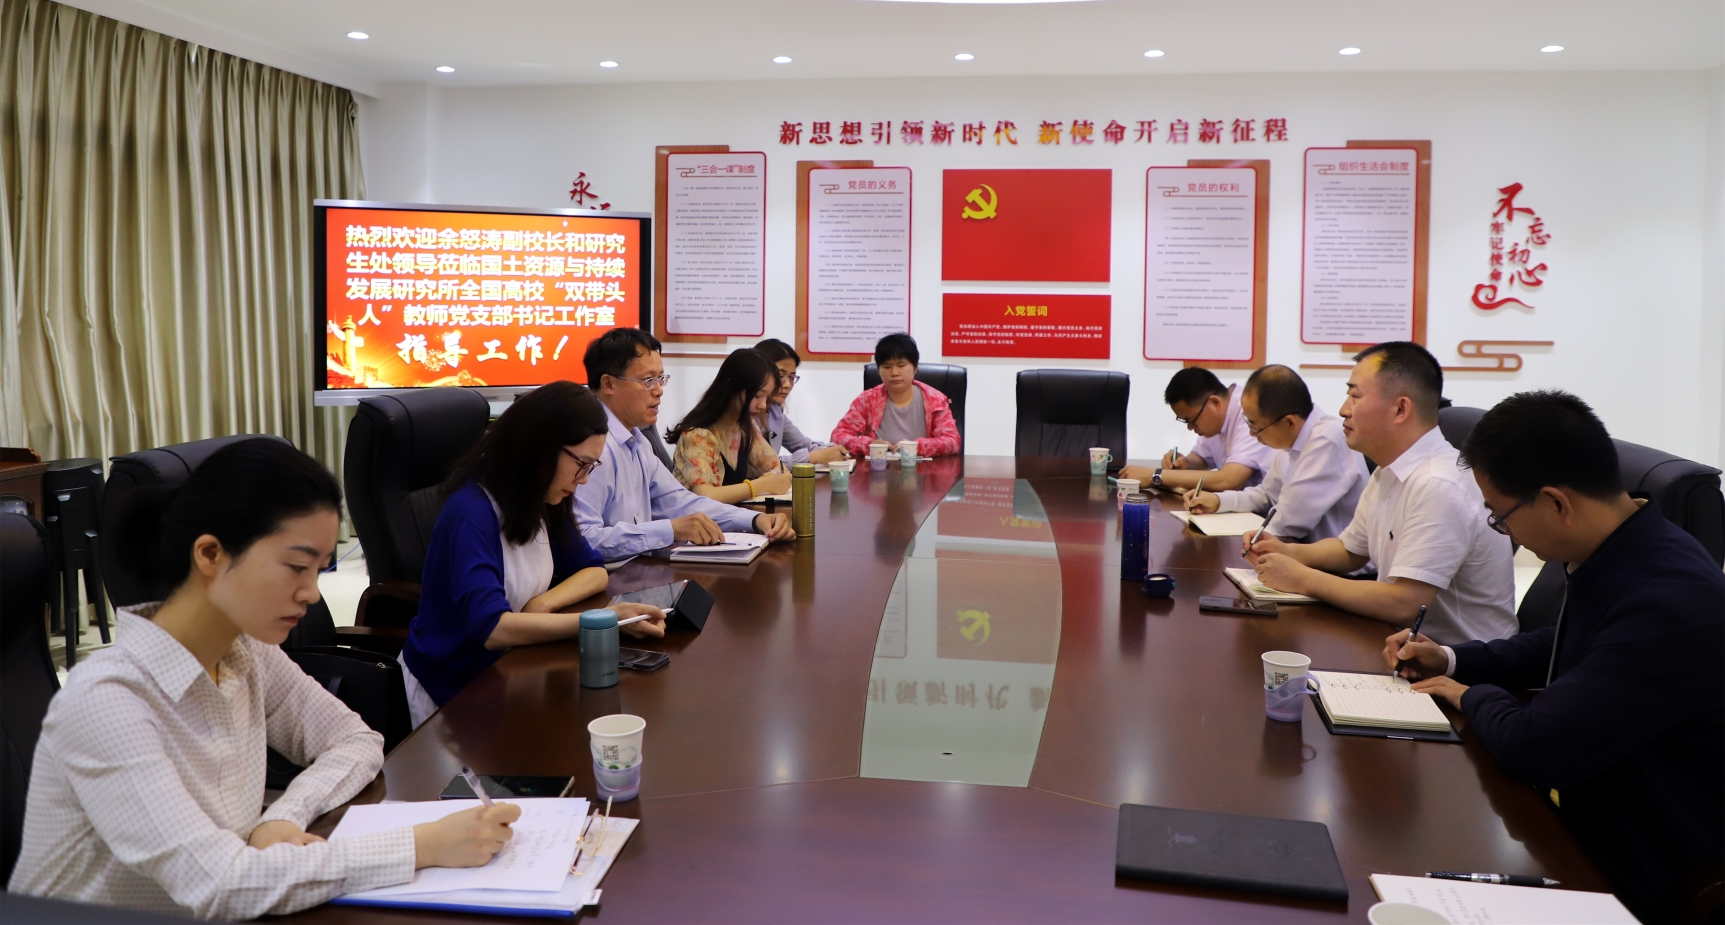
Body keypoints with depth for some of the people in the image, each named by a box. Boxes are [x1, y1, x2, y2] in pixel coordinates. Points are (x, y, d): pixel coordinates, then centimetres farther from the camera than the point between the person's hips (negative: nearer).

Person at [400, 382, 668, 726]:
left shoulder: (543, 505, 1)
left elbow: (594, 571, 8)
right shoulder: (471, 514, -23)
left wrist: (545, 603, -13)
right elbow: (493, 629, -33)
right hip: (449, 694, -7)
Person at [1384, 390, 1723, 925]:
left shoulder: (1671, 602, -32)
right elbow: (1562, 648, 20)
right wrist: (1451, 660, 8)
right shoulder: (1617, 554, -2)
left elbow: (1532, 746, -30)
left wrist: (1472, 696, -9)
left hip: (1636, 879, -8)